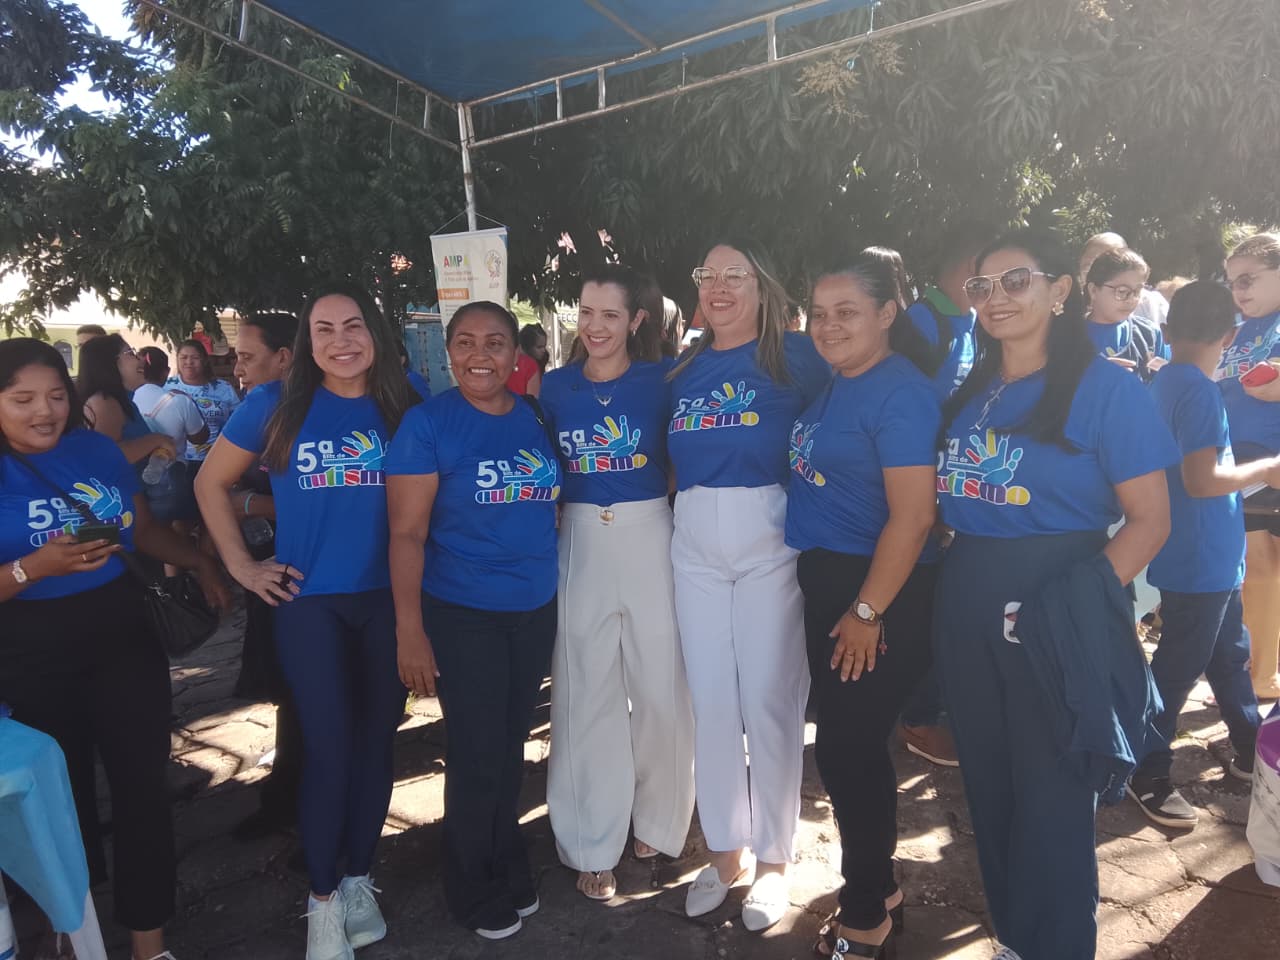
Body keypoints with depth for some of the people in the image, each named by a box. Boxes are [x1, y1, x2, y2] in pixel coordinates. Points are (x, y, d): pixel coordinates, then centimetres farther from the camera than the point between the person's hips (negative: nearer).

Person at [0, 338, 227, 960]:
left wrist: (199, 562, 6)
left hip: (123, 636, 3)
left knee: (142, 784, 3)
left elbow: (143, 529, 14)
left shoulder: (98, 451, 1)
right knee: (64, 791, 14)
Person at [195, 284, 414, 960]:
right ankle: (322, 898, 19)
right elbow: (211, 484, 8)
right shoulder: (274, 405, -2)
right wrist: (241, 565, 3)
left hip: (388, 599, 2)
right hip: (308, 602, -2)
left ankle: (359, 879, 31)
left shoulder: (403, 406, 1)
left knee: (376, 740, 11)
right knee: (328, 747, 0)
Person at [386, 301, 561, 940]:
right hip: (462, 615, -4)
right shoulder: (428, 422, -10)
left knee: (511, 749, 17)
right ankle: (476, 892, 30)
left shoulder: (536, 418, 4)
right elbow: (406, 533, -12)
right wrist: (409, 630, -16)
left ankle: (510, 872, 38)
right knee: (477, 757, 6)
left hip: (536, 611, 4)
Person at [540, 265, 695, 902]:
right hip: (579, 544, 2)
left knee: (661, 685, 8)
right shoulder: (553, 388, 4)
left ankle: (659, 821, 31)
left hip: (651, 539, -1)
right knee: (585, 694, 7)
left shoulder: (661, 381, -2)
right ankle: (592, 844, 22)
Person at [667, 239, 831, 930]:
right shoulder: (685, 369, 11)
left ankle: (774, 858, 22)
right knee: (710, 703, 10)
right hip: (695, 551, 4)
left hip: (771, 546, -4)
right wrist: (688, 504, 7)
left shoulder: (795, 355, -3)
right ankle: (724, 852, 27)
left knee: (768, 702, 3)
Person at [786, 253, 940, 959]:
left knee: (848, 748, 3)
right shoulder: (830, 388, 11)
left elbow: (913, 515, -20)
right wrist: (835, 601, 11)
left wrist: (868, 611, -18)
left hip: (876, 593, -8)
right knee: (849, 744, 17)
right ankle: (878, 889, 37)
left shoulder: (900, 392, -15)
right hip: (824, 583, 8)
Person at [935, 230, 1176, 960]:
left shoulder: (1107, 387, -9)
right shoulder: (969, 393, 8)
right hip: (966, 611, 6)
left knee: (1051, 799, 7)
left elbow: (1150, 520, -12)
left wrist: (1081, 605, -21)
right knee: (989, 785, 18)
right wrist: (960, 581, 3)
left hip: (1052, 615, -6)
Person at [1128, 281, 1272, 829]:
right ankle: (1147, 775, 11)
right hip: (1199, 561, -10)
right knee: (1178, 668, 0)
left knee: (1230, 653, 21)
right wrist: (1266, 470, -12)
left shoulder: (1163, 382, 8)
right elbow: (1203, 480, -25)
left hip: (1207, 559, 10)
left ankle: (1250, 754, 36)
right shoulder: (1198, 389, -20)